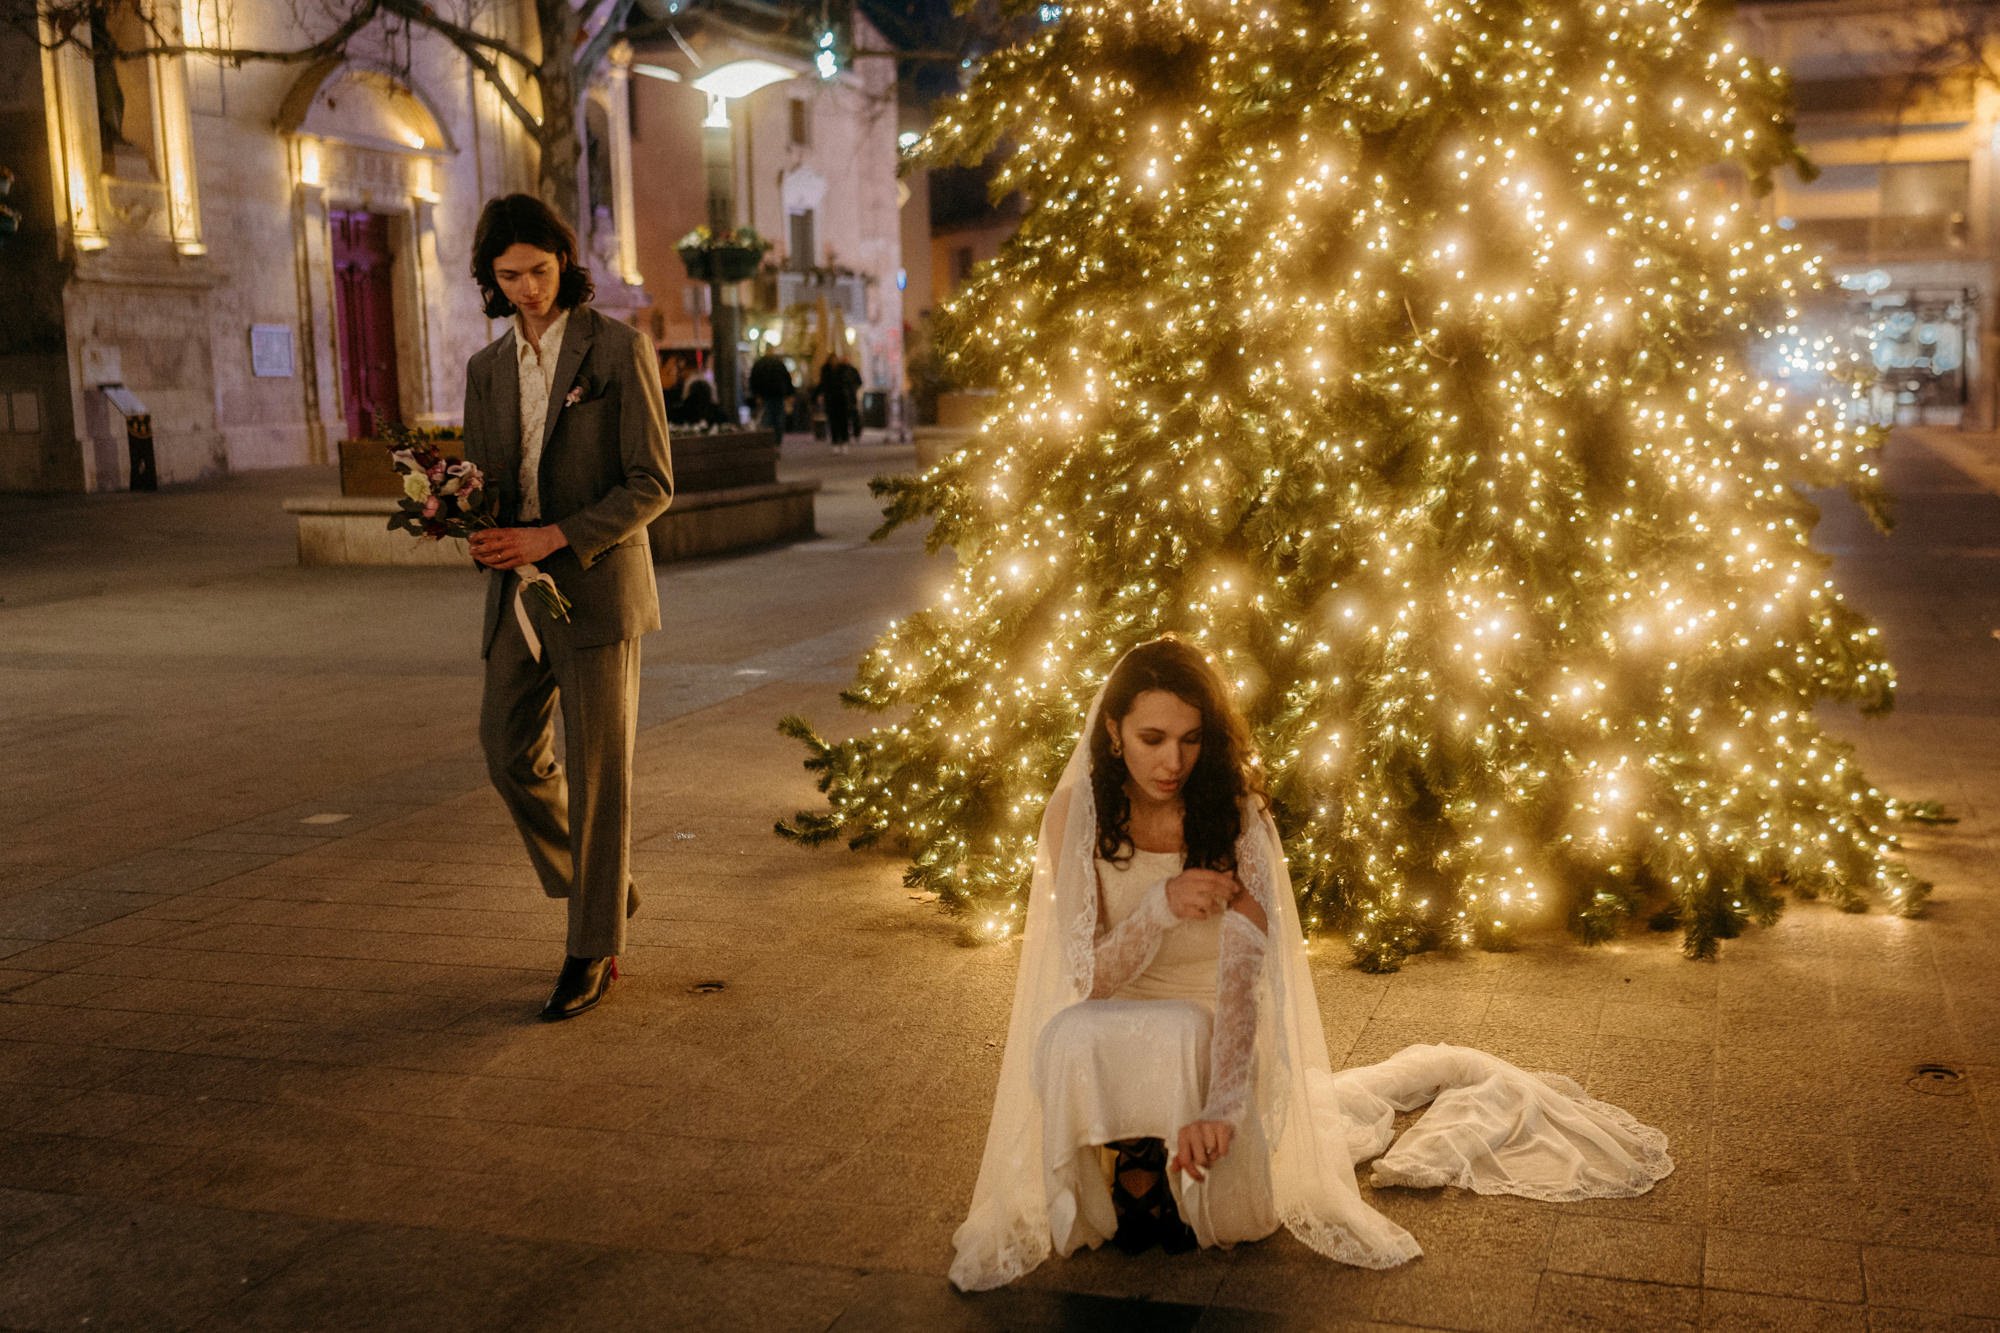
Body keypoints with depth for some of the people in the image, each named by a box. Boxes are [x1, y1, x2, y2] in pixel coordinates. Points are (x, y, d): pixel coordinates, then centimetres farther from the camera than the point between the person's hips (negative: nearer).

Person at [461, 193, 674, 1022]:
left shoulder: (620, 350, -6)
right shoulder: (487, 369, 12)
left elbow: (652, 484, -10)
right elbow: (482, 478, 16)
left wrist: (555, 538, -20)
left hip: (596, 587, -6)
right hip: (517, 591, 6)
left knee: (596, 774, -1)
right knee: (511, 755, 6)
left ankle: (592, 951, 10)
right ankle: (605, 894, 28)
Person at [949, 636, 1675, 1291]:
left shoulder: (1235, 814, -17)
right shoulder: (1076, 813, -13)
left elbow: (1245, 965, -27)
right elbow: (1089, 980, -17)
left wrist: (1219, 1104, -43)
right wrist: (1159, 907, -37)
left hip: (1211, 1040, 0)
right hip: (1113, 1045, 0)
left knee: (1240, 1212, -26)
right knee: (1071, 1040, -34)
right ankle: (1130, 1166, -5)